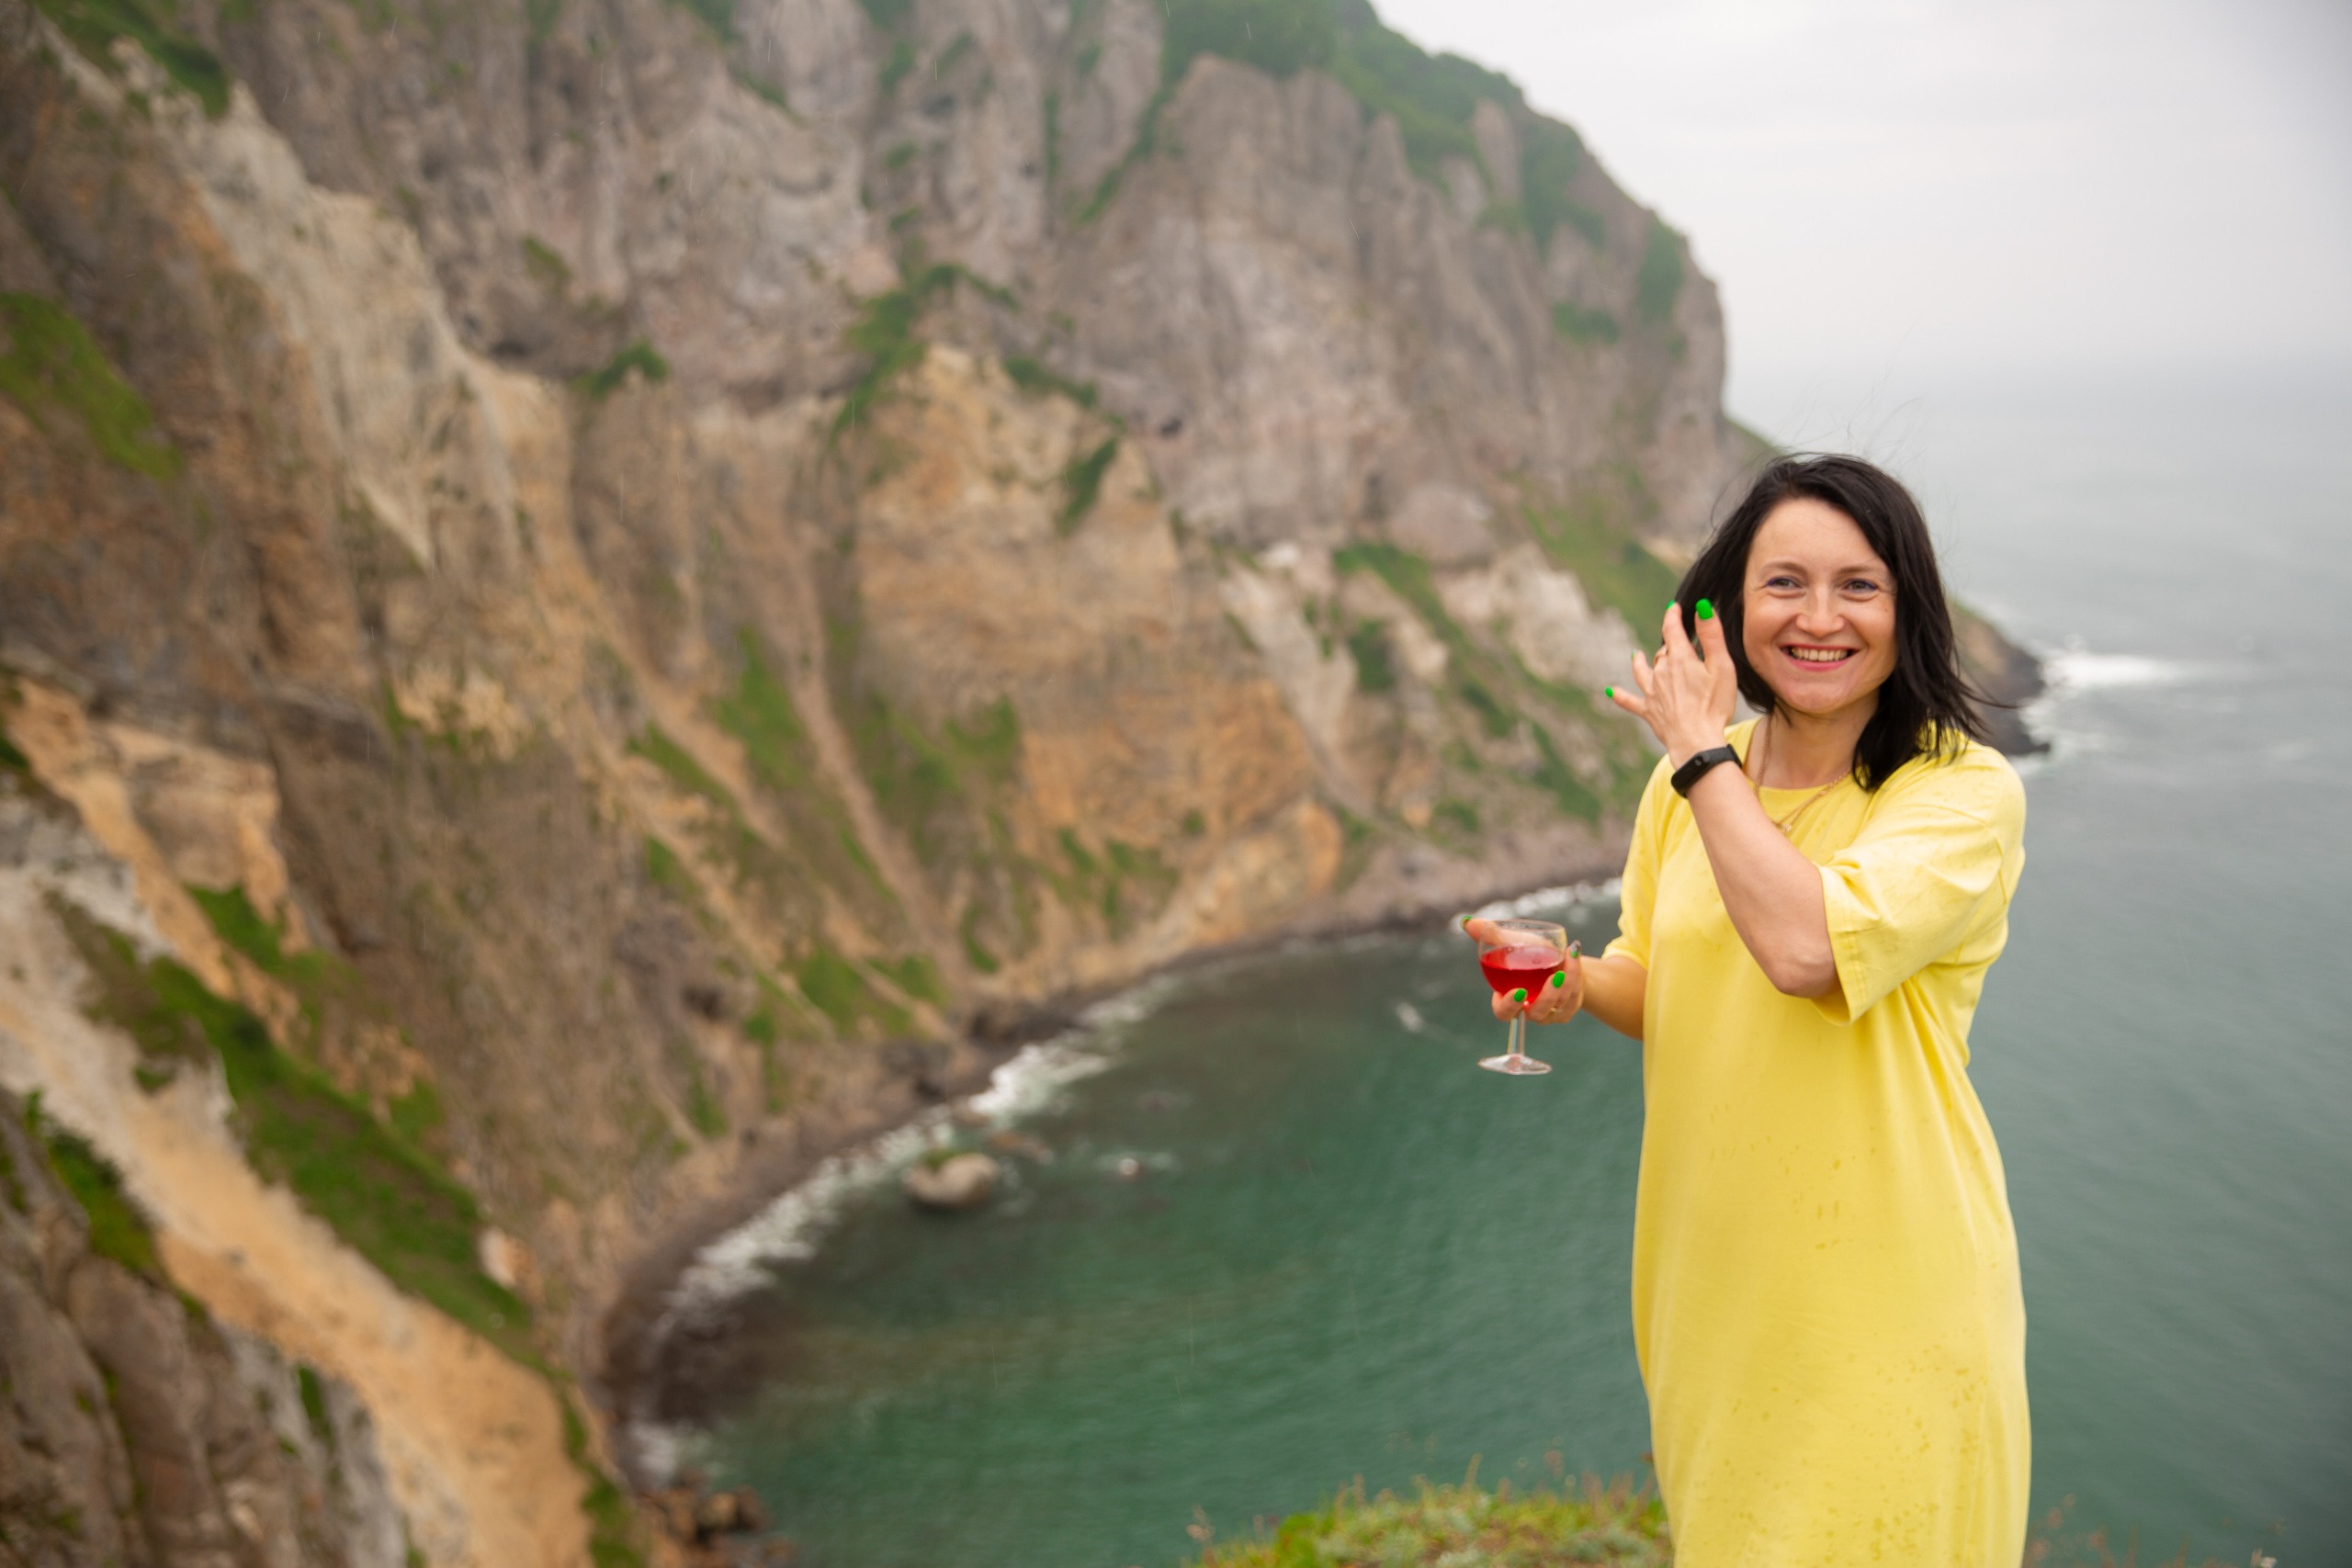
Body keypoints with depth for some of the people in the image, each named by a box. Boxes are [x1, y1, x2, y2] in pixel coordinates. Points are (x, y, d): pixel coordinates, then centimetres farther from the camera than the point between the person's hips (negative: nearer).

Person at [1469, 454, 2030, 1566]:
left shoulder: (1964, 792, -16)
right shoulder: (1688, 782, 2)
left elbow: (1806, 948, -33)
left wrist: (1702, 752, -21)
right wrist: (1578, 981, -10)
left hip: (1884, 1298, -5)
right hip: (1715, 1280, 5)